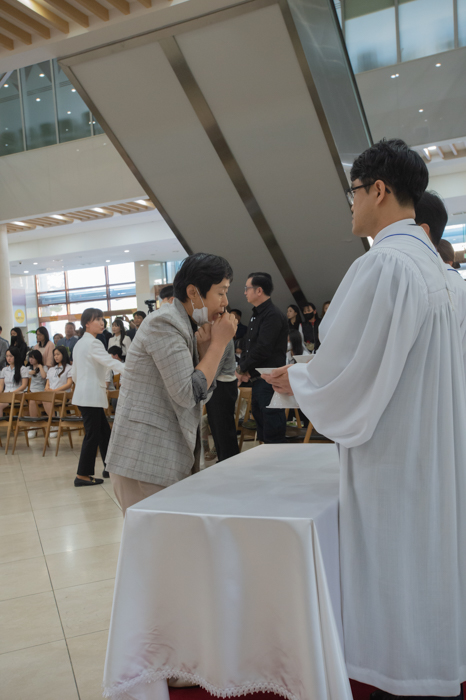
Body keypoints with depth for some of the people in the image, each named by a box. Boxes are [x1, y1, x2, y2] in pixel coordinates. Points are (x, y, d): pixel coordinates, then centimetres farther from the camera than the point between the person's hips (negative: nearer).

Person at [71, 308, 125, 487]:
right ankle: (82, 475, 2)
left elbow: (74, 374, 19)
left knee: (104, 431, 14)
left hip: (84, 395, 10)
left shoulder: (79, 344, 15)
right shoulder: (93, 343, -14)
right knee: (92, 435, -4)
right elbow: (111, 362, -24)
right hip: (92, 396, -10)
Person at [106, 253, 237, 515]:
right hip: (147, 458, -9)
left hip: (172, 457, 9)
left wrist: (205, 345, -3)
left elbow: (204, 392, 12)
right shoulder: (164, 323, -15)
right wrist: (219, 342, -12)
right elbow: (189, 394, -21)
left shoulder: (188, 326, 13)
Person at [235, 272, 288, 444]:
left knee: (272, 433, -7)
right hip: (257, 379, 10)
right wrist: (242, 367, -1)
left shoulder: (273, 315, -15)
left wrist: (242, 368, -9)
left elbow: (263, 349, -21)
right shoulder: (256, 315, 17)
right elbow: (248, 345, 18)